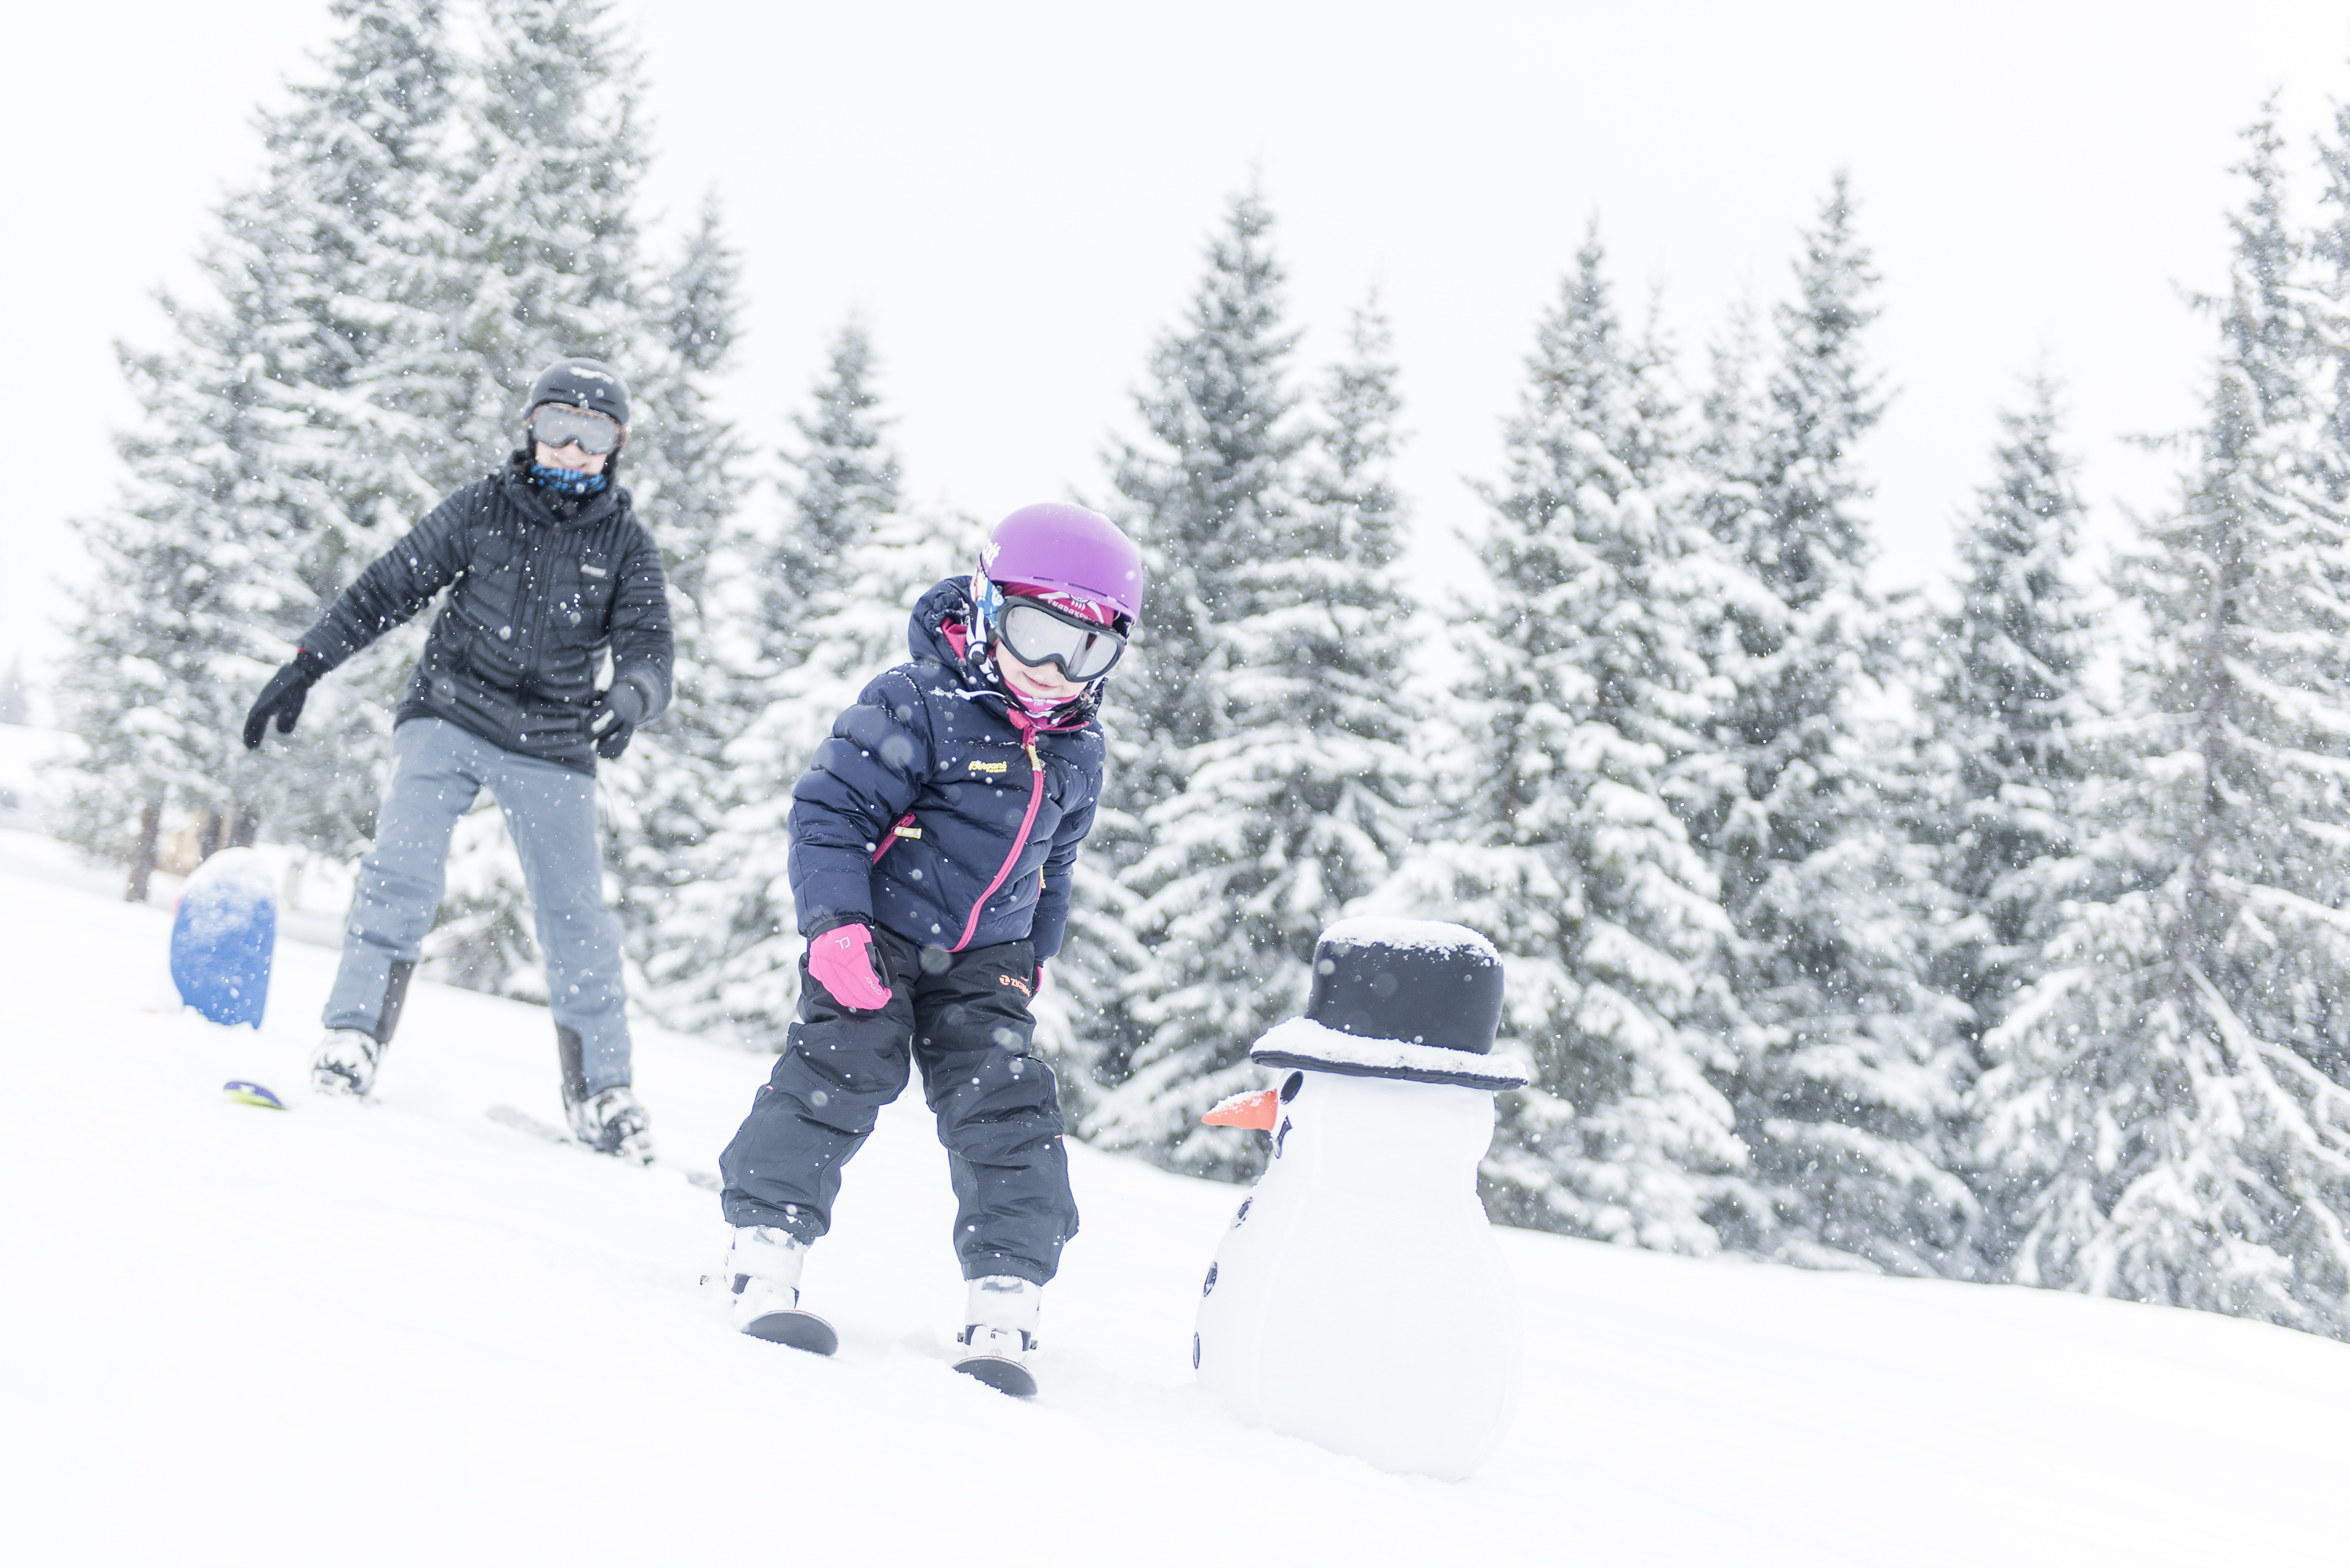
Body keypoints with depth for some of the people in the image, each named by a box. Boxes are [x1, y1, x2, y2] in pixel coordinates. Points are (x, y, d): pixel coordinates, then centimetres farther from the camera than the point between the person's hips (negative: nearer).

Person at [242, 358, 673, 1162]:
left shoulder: (626, 544, 3)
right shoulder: (483, 508, 2)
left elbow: (649, 647, -7)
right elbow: (388, 587, 5)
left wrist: (628, 697, -30)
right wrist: (305, 663, 0)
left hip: (551, 749, 0)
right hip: (447, 720, 0)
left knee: (576, 916, -1)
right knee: (402, 870, -19)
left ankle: (601, 1092, 10)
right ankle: (355, 1034, -11)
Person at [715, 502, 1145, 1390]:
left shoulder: (1077, 752, 5)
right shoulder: (918, 708, -15)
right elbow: (828, 810, -16)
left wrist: (1035, 954, 26)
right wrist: (836, 924, -25)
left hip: (983, 962, 5)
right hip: (876, 941, -5)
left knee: (1010, 1115, -6)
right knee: (837, 1078, -18)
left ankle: (1005, 1309, -2)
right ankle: (764, 1257, -9)